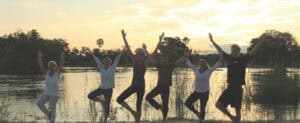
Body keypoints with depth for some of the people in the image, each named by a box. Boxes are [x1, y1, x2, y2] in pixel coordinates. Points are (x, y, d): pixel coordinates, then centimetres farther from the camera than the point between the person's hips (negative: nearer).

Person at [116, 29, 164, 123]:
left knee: (139, 105, 0)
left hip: (141, 86, -2)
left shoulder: (146, 62, -4)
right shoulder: (134, 60, 1)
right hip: (133, 85, 2)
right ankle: (133, 112, 11)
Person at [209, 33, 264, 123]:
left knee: (237, 110, 3)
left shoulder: (243, 59, -2)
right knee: (218, 104, -6)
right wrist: (212, 41, 20)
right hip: (229, 87, 4)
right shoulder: (229, 58, 8)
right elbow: (220, 50, 16)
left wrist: (262, 40, -18)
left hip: (238, 88, -4)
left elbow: (253, 50, -9)